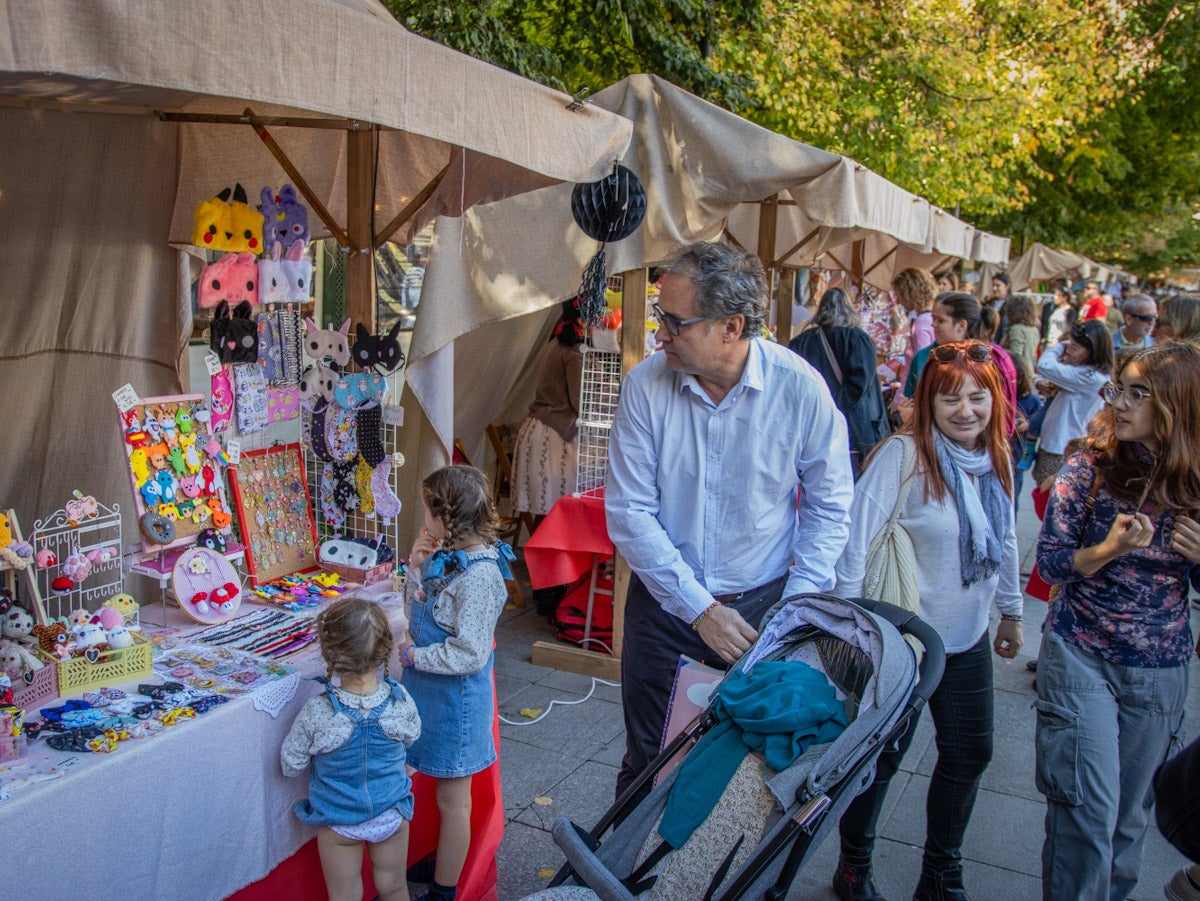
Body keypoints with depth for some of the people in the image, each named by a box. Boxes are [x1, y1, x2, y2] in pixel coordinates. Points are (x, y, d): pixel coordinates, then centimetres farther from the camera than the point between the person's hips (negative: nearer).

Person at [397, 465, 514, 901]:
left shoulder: (478, 576, -27)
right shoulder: (448, 558, 1)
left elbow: (468, 654, -27)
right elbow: (417, 612, 12)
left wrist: (413, 655, -16)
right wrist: (416, 566, -4)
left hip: (456, 698, -8)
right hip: (432, 690, 8)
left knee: (453, 800, 10)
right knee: (448, 794, 25)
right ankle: (446, 860, 44)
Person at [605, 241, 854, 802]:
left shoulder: (800, 387, -13)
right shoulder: (646, 385, -12)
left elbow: (828, 506, -2)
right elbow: (628, 511, -10)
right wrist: (698, 608, -14)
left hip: (763, 602, 0)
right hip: (664, 604, 1)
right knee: (647, 766, 12)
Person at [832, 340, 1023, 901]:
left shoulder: (997, 459, 1)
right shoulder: (903, 454, -20)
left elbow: (1005, 541, 14)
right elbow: (856, 537, -20)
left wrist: (1012, 612, 21)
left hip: (968, 640, 7)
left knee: (968, 756, 16)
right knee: (882, 756, 8)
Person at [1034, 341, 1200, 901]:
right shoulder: (1089, 467, -9)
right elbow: (1050, 562, -9)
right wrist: (1110, 549, -26)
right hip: (1081, 657, -2)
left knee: (1131, 814, 16)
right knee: (1089, 810, -3)